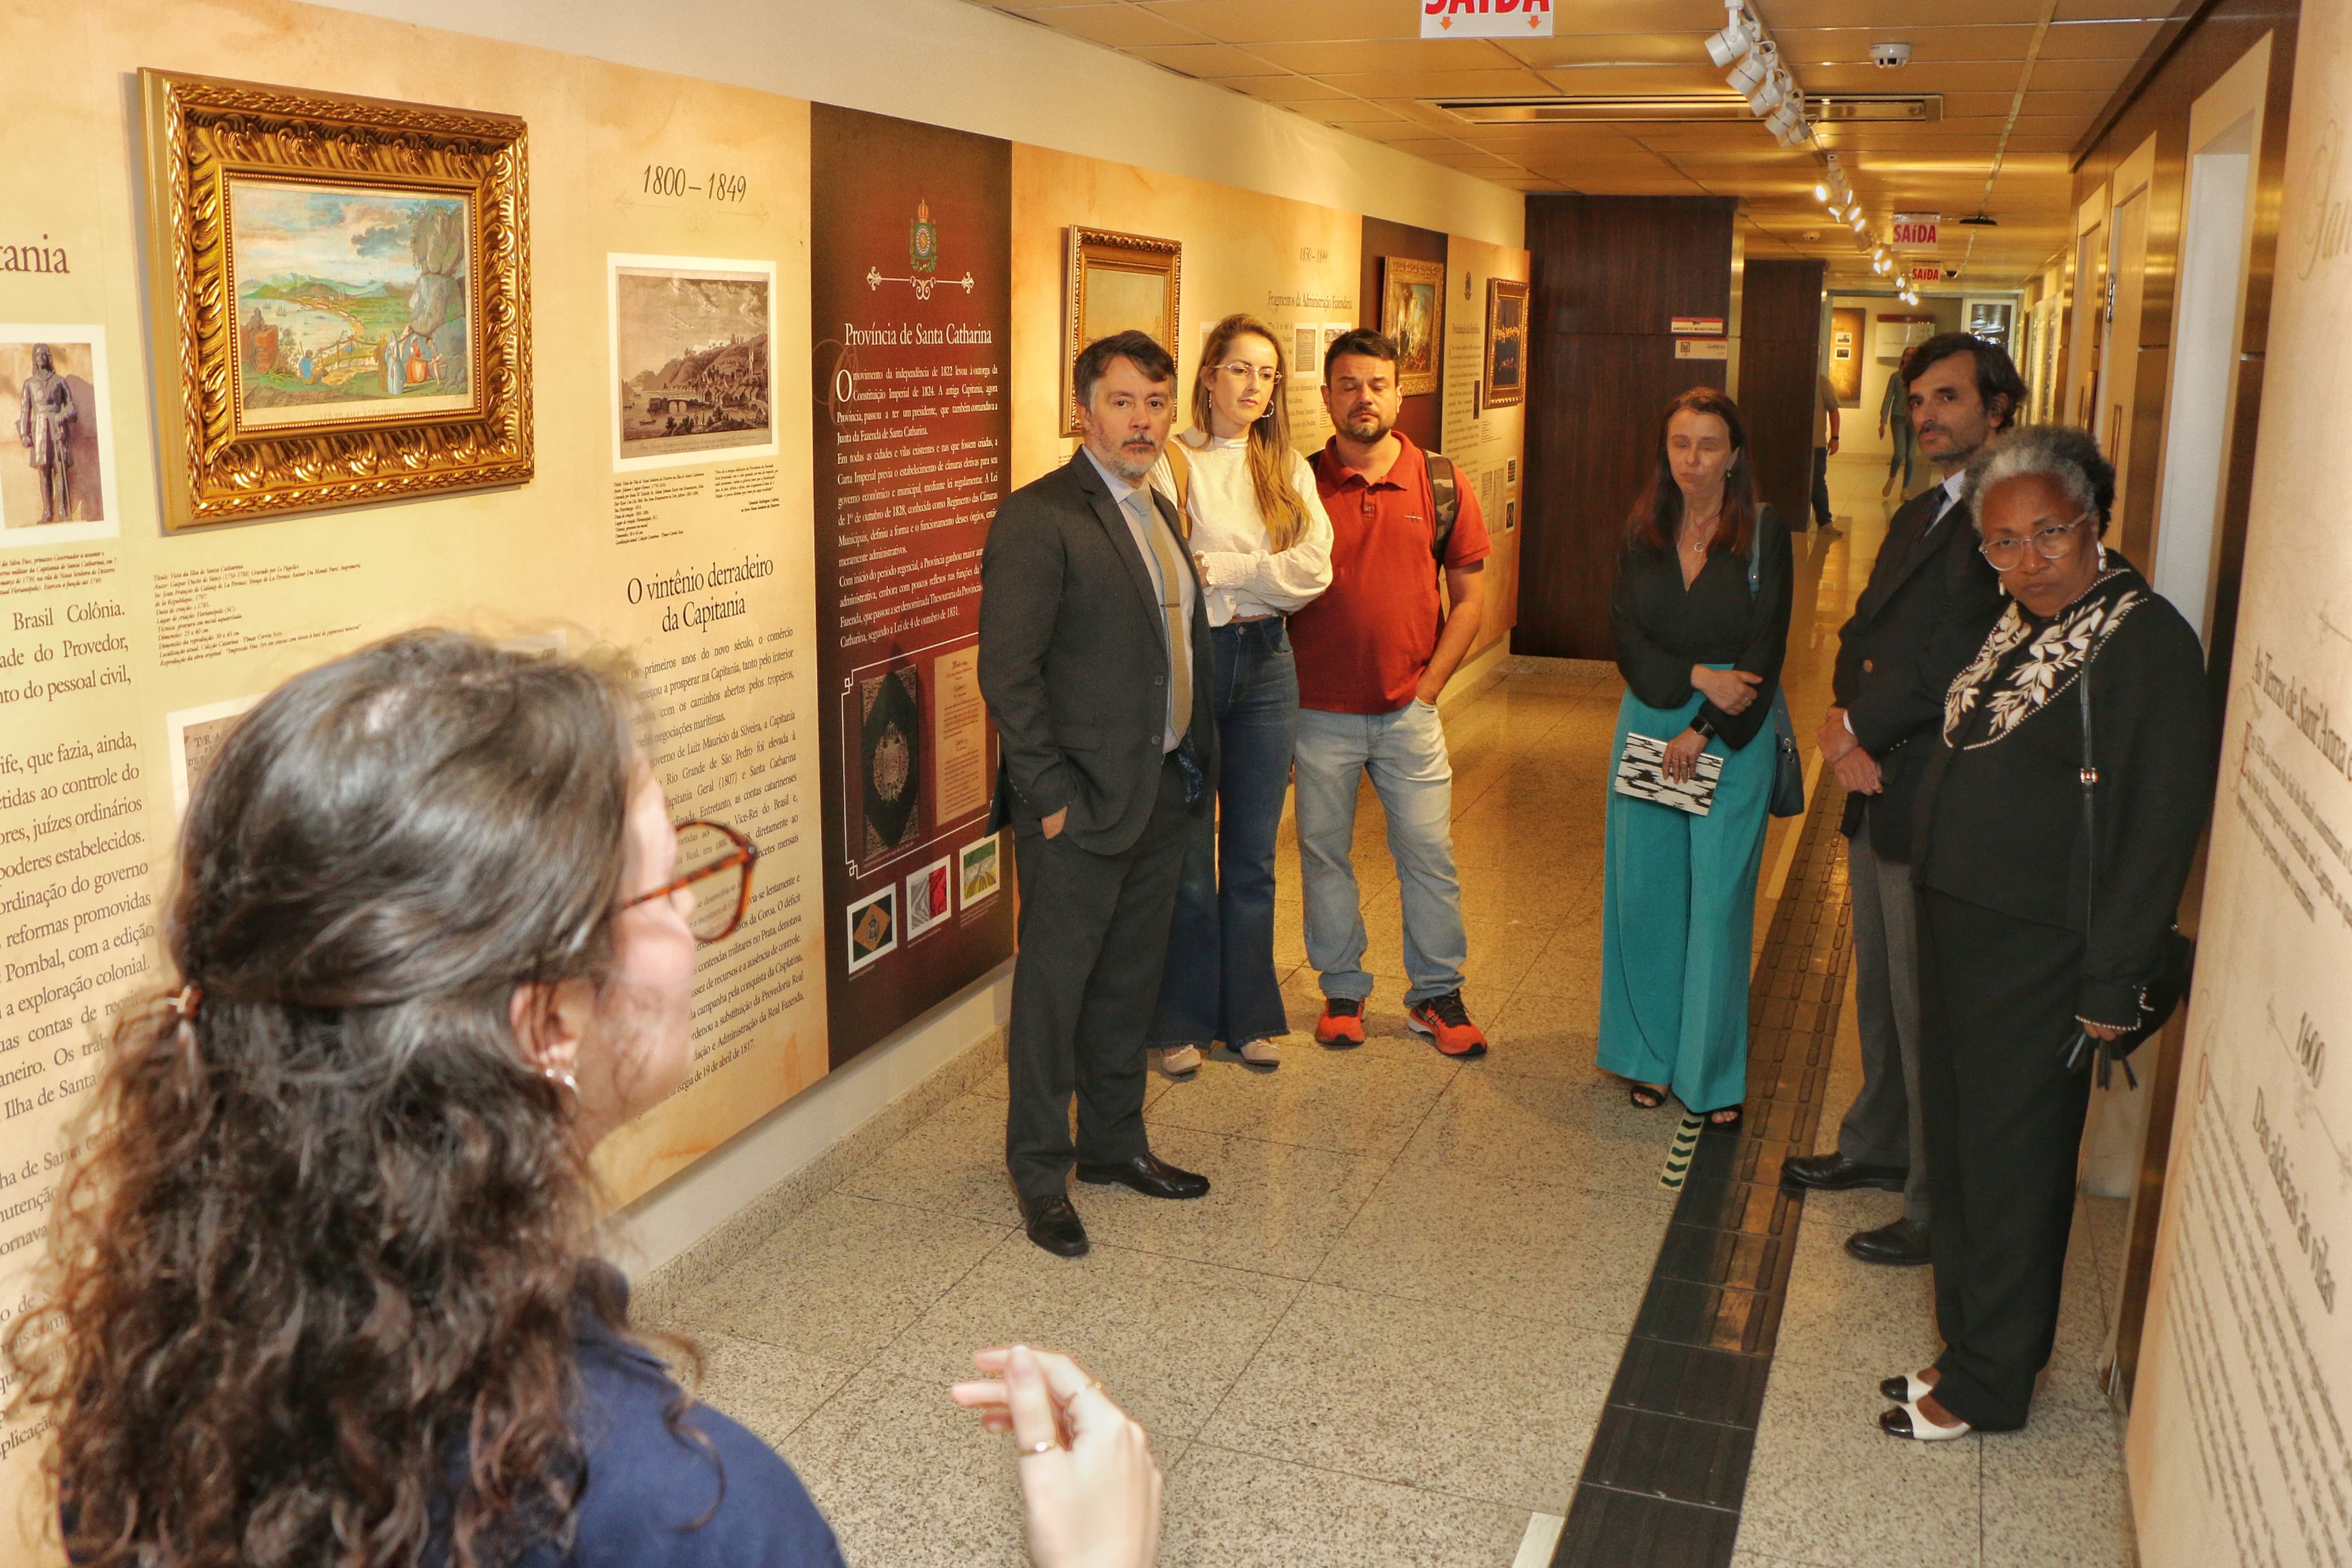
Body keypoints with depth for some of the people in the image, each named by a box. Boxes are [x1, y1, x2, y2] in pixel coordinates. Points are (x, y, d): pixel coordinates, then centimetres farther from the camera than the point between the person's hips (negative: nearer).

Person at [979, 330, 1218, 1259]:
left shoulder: (1160, 511, 13)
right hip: (1082, 806, -8)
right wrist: (1051, 794, -18)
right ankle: (1040, 1174, 18)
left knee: (1131, 981, 18)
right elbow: (1007, 673, -18)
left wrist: (1196, 767, 11)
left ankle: (1114, 1143, 34)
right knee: (1054, 988, 4)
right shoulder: (1037, 519, -14)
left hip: (1166, 794, 8)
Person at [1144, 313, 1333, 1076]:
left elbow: (1313, 571, -5)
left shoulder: (1290, 470, 9)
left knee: (1254, 856, 11)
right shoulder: (1173, 463, -3)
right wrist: (1262, 574, -16)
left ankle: (1251, 1015, 23)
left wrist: (1218, 569, -11)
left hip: (1265, 664, 4)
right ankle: (1182, 1021, 18)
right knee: (1187, 856, 4)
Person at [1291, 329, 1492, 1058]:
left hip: (1410, 709, 1)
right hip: (1321, 712, 0)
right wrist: (1287, 689, -4)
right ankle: (1342, 989, 26)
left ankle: (1436, 995, 21)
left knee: (1430, 854, 5)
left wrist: (1429, 685, -2)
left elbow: (1469, 595, 4)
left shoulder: (1439, 484, 0)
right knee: (1324, 854, 10)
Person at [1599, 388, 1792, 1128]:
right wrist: (1696, 676, -14)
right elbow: (1625, 636, 0)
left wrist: (1704, 730, -13)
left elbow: (1764, 651, -8)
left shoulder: (1763, 535, -4)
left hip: (1733, 740, -3)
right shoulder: (1642, 534, 6)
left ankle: (1713, 1073, 9)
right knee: (1646, 894, 6)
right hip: (1649, 726, 3)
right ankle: (1655, 1056, 20)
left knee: (1718, 901, -2)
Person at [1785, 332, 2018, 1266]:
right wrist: (1846, 732, -5)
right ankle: (1879, 1147, 38)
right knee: (1880, 989, 21)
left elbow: (1962, 660, -21)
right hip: (1876, 792, 9)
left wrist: (1856, 725, -12)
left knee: (1928, 1008, 0)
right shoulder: (1916, 517, 17)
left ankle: (1941, 1208, 13)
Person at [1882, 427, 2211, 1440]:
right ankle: (1968, 1347, 32)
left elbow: (2158, 826, -17)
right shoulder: (2014, 627, 11)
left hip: (2038, 955, -8)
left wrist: (2111, 984, -18)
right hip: (1954, 928, 8)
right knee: (1956, 1150, 16)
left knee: (2010, 1166, 4)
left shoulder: (2146, 642, -15)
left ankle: (1988, 1385, 20)